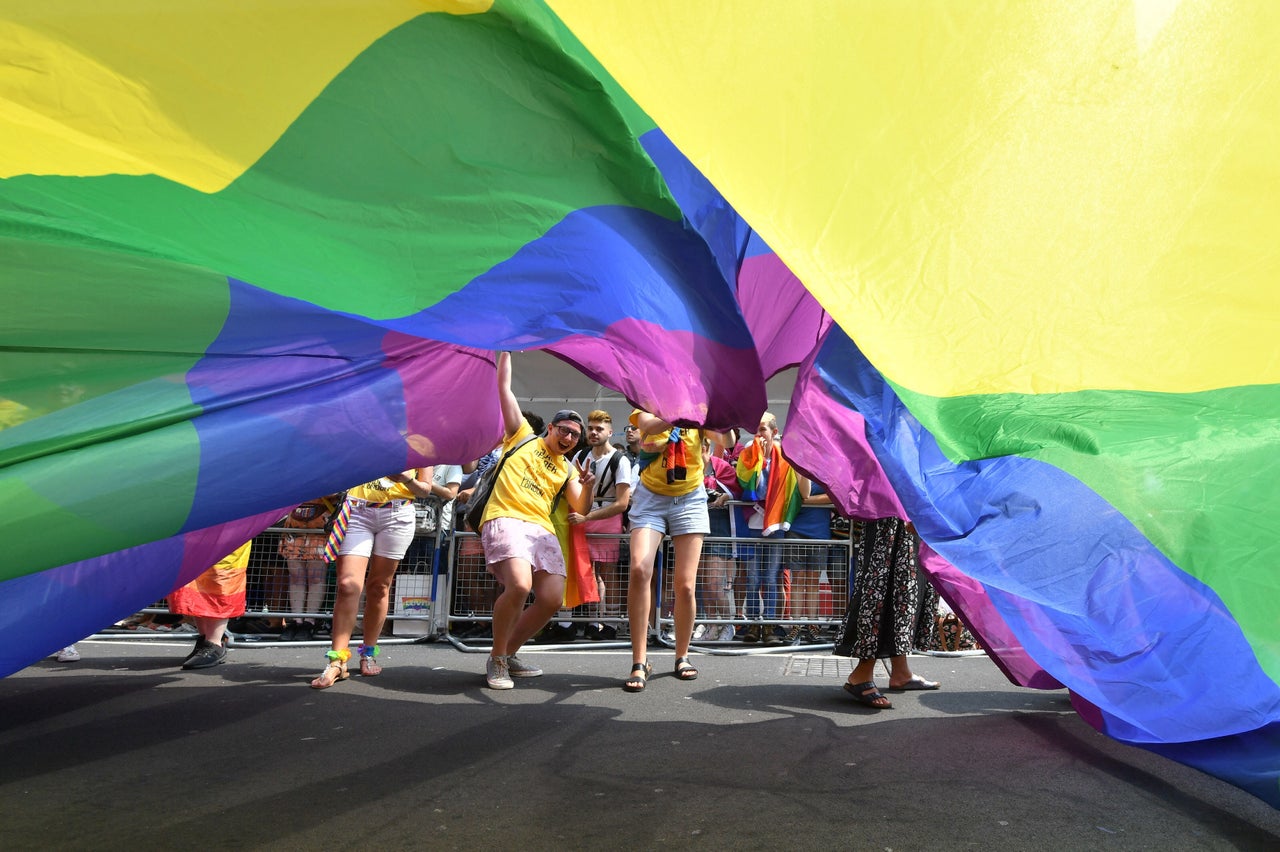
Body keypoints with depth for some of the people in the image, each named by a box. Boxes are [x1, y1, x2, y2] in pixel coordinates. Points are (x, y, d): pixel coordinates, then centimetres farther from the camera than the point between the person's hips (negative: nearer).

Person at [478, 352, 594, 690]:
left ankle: (509, 654, 14)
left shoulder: (567, 469, 23)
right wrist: (506, 351, 14)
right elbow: (503, 387, 13)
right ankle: (496, 660, -7)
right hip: (505, 520, -5)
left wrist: (587, 486, -7)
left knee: (552, 599, -10)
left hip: (543, 529, 5)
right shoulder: (523, 436, 15)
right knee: (520, 585, -29)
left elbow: (580, 509, 12)